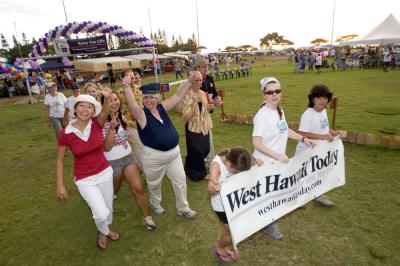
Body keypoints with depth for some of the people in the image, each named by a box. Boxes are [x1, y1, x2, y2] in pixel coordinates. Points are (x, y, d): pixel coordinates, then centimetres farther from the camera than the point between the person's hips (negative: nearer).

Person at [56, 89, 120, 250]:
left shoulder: (97, 123, -12)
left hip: (105, 172, 3)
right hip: (84, 180, -2)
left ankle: (106, 228, 53)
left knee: (108, 208, 19)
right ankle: (103, 232, 27)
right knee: (101, 213, -10)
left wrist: (107, 98, -54)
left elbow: (105, 112, -34)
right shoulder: (66, 133, -15)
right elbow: (59, 160, -4)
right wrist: (60, 185, -4)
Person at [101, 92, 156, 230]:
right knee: (113, 190, 18)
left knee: (139, 188, -4)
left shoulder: (121, 116, 1)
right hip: (112, 162, -4)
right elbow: (107, 147, -25)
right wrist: (111, 127, -34)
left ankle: (146, 217, 12)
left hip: (128, 157, 5)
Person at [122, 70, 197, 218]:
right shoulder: (141, 114, -14)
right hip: (153, 156, -5)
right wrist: (127, 87, -50)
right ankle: (155, 204, 48)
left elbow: (178, 96, 0)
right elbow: (132, 104, -34)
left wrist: (190, 80, -6)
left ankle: (183, 208, 33)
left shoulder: (162, 108, 1)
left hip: (174, 152, 5)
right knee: (154, 184, 17)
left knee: (180, 181, 13)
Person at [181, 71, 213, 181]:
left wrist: (210, 107, -4)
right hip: (193, 128, -6)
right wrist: (194, 103, -32)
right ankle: (197, 173, 28)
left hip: (204, 126, 7)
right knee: (196, 152, 5)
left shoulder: (203, 93, 4)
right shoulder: (186, 95, -16)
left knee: (206, 150, 15)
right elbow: (186, 115, -21)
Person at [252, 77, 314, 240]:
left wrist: (303, 139, 19)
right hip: (265, 163, -8)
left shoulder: (280, 111, 2)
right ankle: (268, 224, 32)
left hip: (278, 161, 8)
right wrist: (277, 155, -30)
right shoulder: (262, 115, -24)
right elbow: (256, 142, -28)